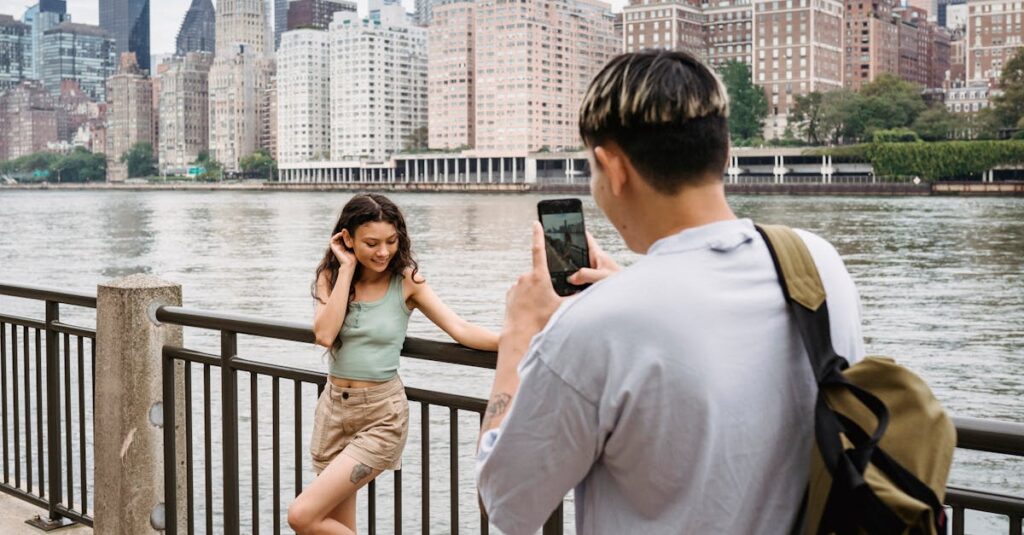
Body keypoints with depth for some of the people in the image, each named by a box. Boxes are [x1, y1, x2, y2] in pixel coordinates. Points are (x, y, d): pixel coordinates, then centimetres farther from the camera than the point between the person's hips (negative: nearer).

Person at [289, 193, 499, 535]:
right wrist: (347, 268, -15)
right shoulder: (331, 277, 0)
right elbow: (325, 334, -17)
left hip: (381, 416, -4)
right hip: (334, 407, 4)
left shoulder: (406, 280, -7)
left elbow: (459, 329, -15)